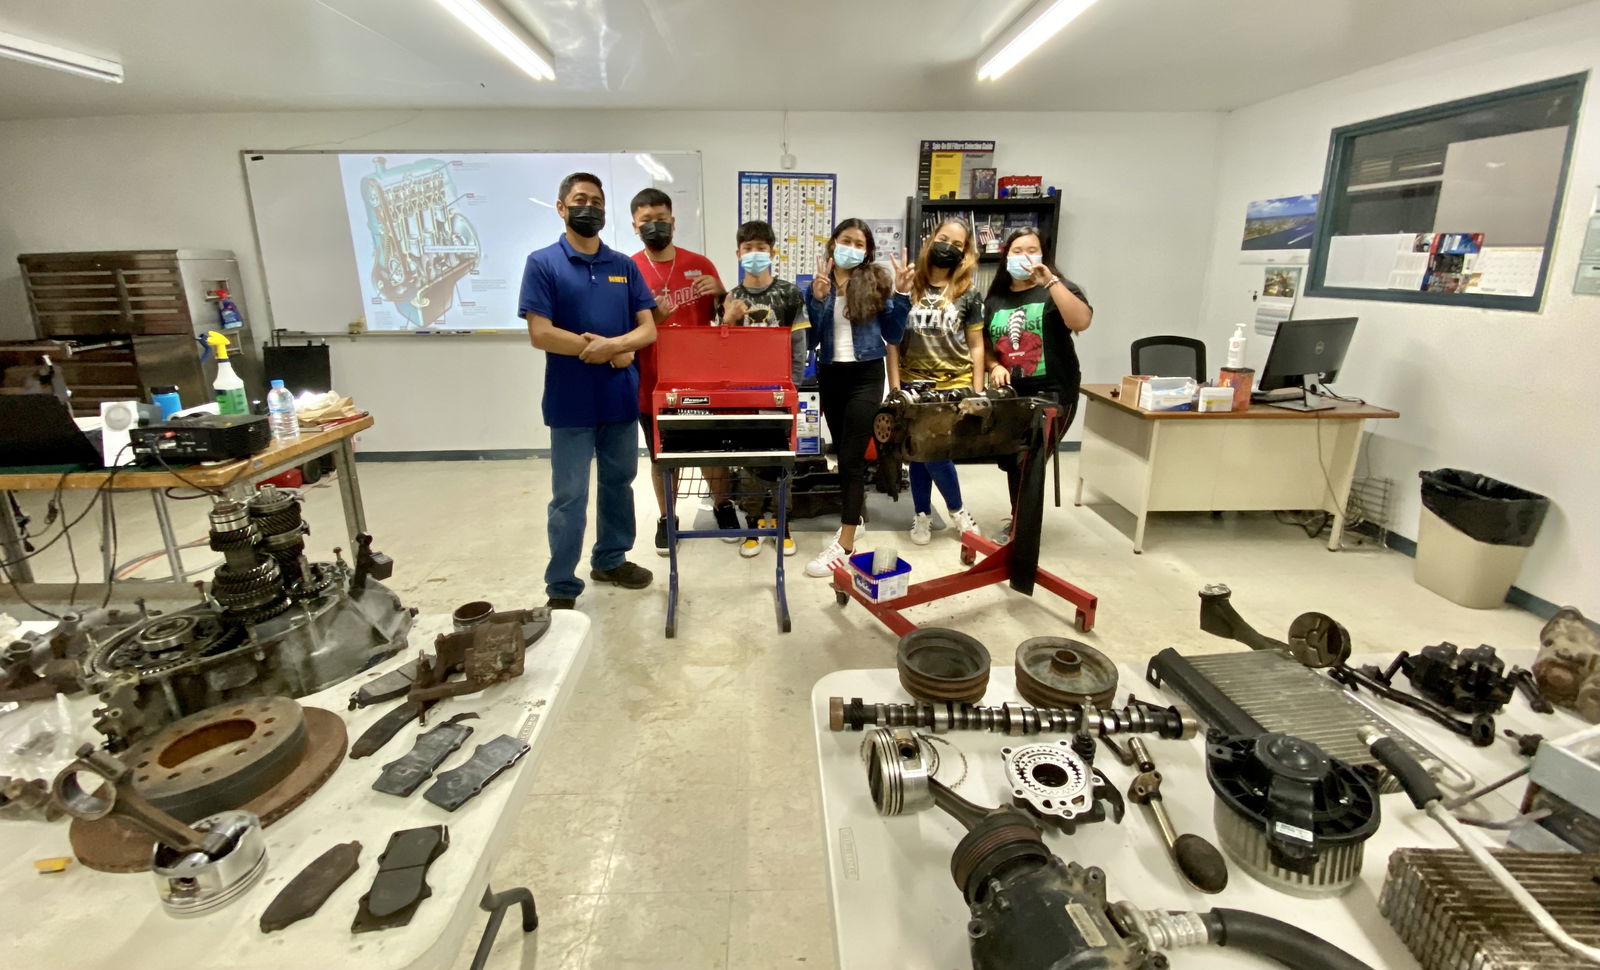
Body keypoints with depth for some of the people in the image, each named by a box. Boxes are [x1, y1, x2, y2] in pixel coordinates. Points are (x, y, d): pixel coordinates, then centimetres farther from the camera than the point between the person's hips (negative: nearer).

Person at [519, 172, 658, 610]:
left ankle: (610, 560, 35)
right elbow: (540, 334, -13)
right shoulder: (542, 263, -4)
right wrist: (614, 353, -12)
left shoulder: (624, 266, 8)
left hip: (621, 398, 4)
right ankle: (561, 589, 13)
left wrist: (612, 344, -18)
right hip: (571, 402, -4)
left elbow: (648, 328, 4)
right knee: (569, 498, 1)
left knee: (618, 483, 16)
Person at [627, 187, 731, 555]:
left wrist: (719, 293, -11)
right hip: (654, 381, -1)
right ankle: (666, 518, 29)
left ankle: (723, 506, 32)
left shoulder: (700, 264, 3)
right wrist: (651, 318, -22)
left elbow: (723, 316, 10)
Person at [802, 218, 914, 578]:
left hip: (866, 376, -3)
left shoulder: (877, 281, -1)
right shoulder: (817, 283, 3)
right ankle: (853, 516, 32)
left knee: (852, 457, -9)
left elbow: (893, 336, -1)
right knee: (844, 454, 13)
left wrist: (901, 294, -12)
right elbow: (809, 340, -3)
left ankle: (844, 545, -7)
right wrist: (817, 298, -16)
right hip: (830, 376, 3)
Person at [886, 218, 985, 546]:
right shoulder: (909, 288, 3)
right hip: (914, 384, 1)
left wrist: (977, 393, -1)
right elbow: (894, 341, 3)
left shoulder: (968, 294, 3)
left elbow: (976, 347, 4)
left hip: (954, 386, -1)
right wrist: (895, 387, -3)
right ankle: (922, 514, 24)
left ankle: (957, 509, 16)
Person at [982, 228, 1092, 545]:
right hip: (1008, 393, 5)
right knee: (1011, 462, 12)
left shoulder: (1058, 290, -2)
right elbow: (985, 344, 16)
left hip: (1052, 393, -5)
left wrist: (1050, 281, -24)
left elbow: (1081, 322, -22)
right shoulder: (995, 299, 11)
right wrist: (994, 366, -5)